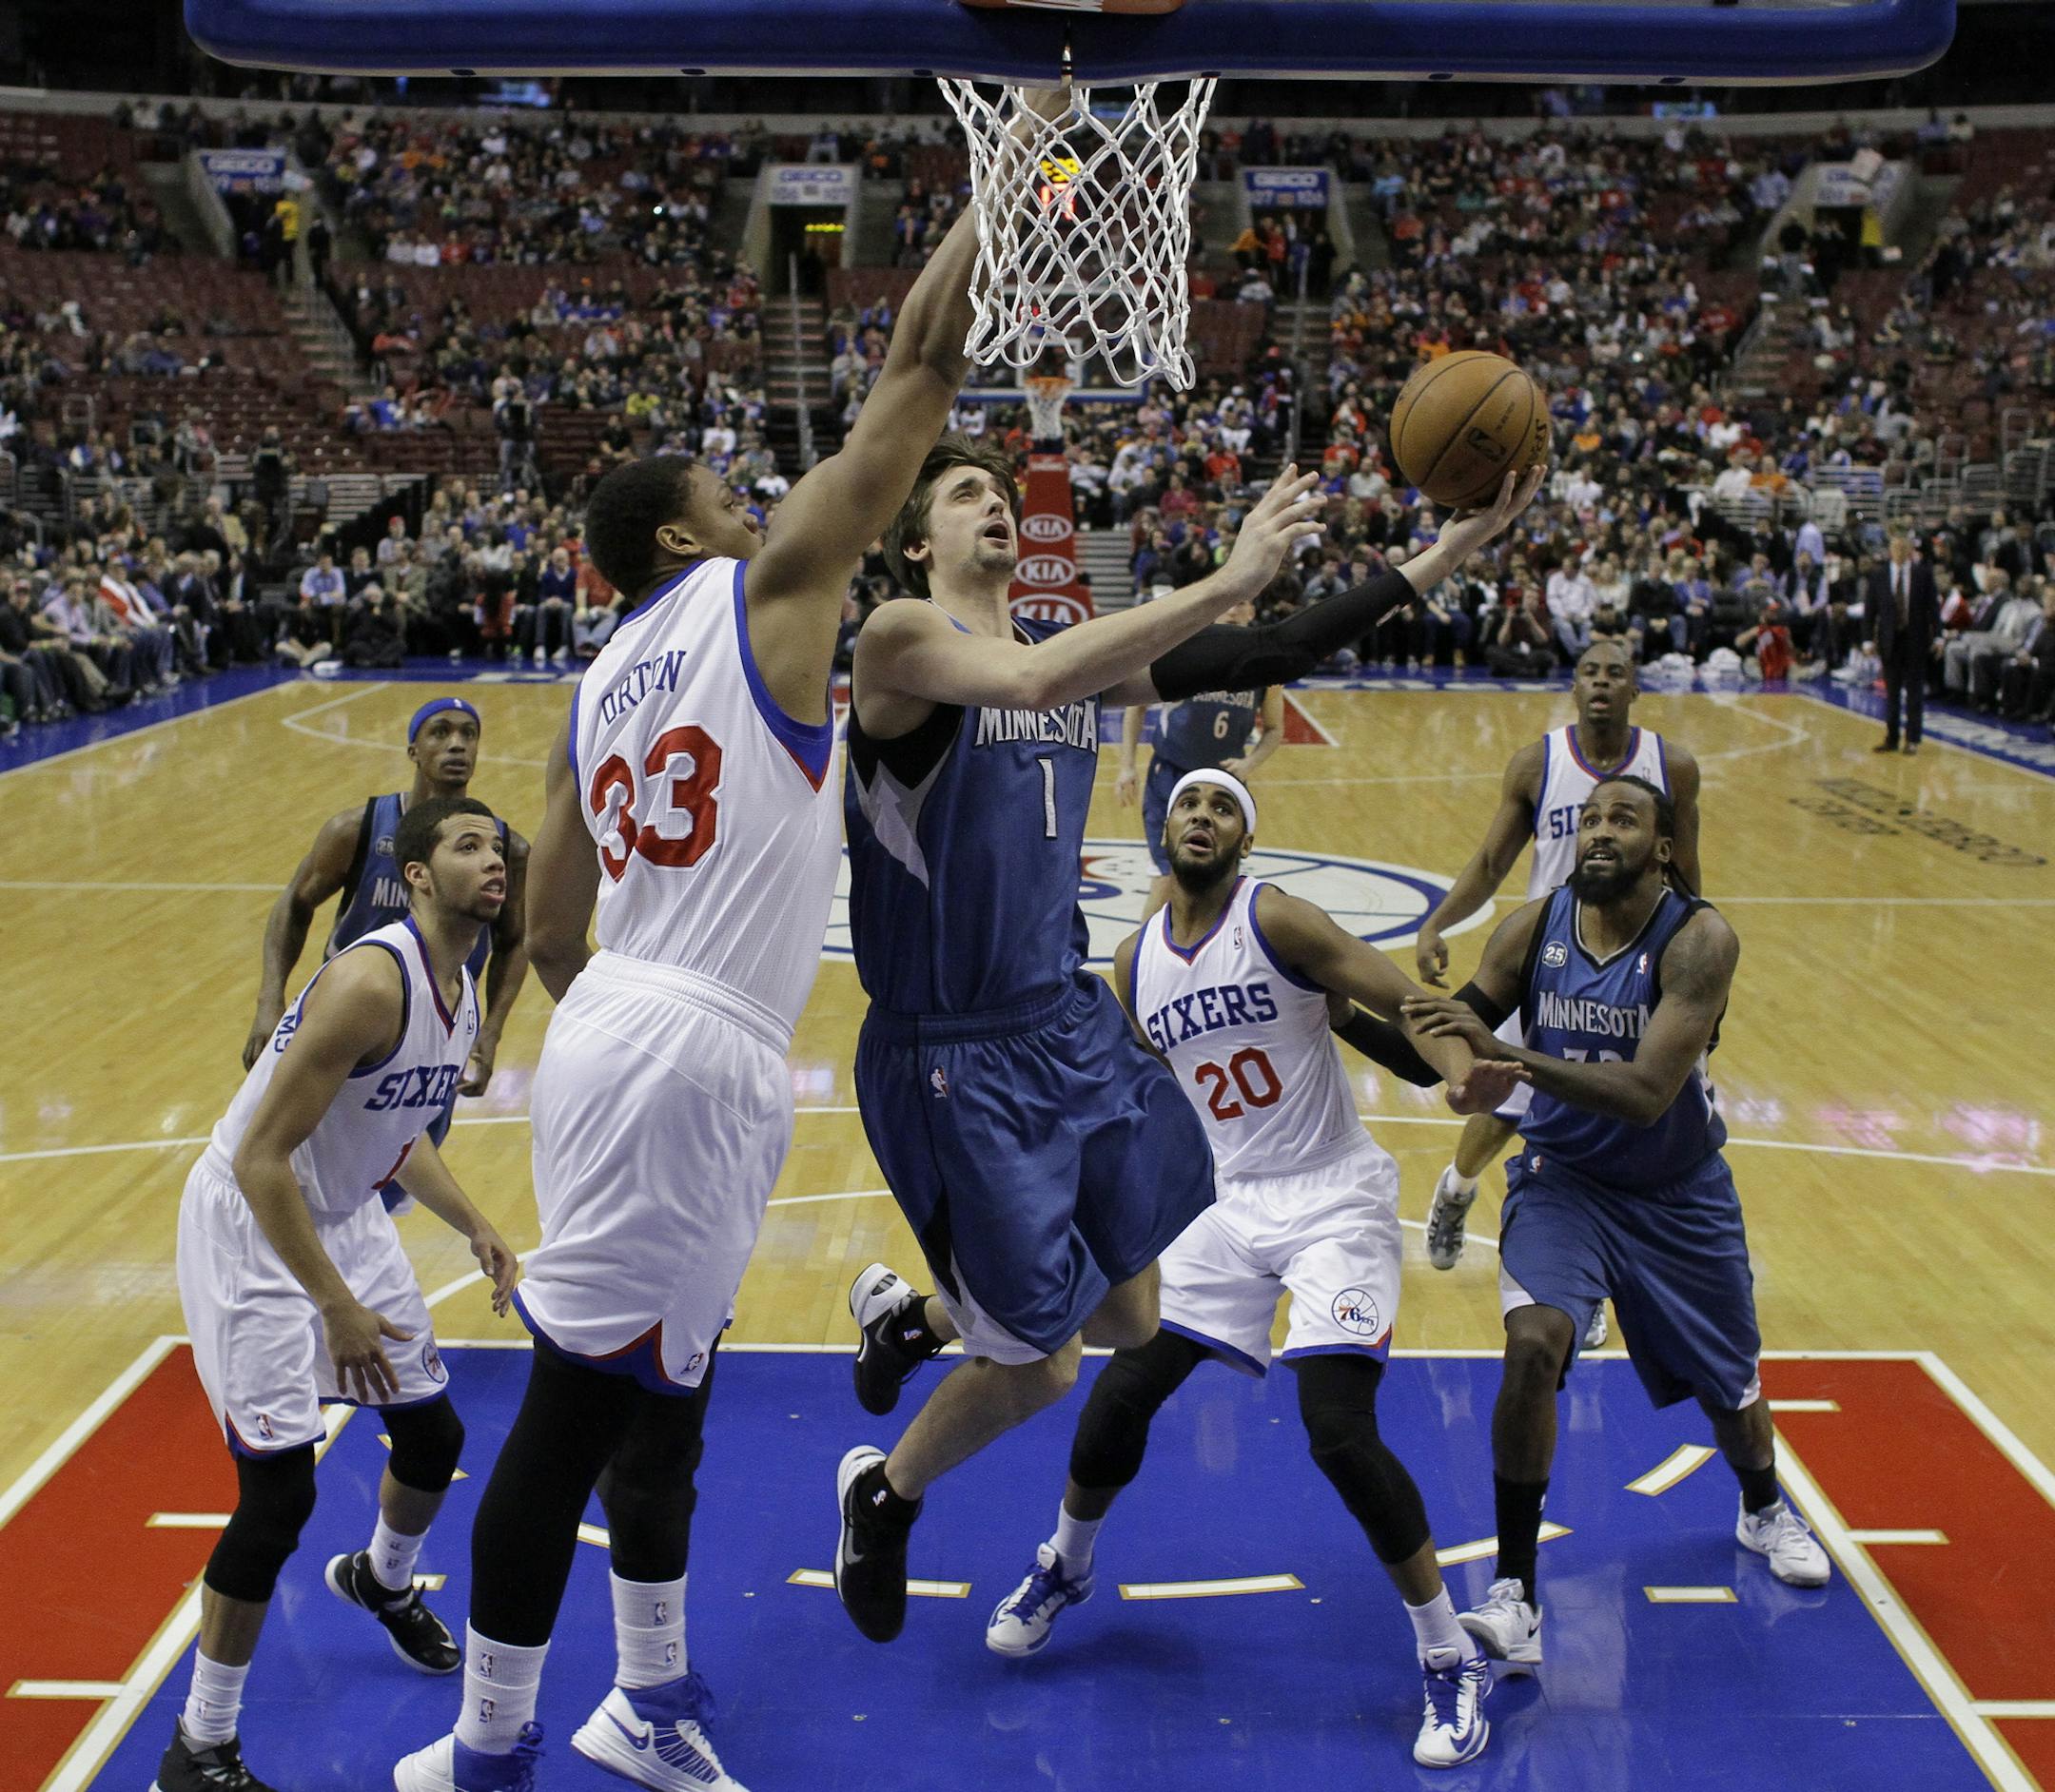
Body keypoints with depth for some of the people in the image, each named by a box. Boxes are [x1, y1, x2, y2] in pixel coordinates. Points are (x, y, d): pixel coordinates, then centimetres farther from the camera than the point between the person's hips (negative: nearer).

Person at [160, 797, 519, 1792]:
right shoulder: (371, 981, -29)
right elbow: (260, 1161, -28)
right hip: (250, 1225, -9)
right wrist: (337, 1308, -26)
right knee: (279, 1492, -11)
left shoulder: (463, 989, 1)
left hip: (341, 1215, 9)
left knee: (434, 1436, 16)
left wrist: (475, 1228, 9)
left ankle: (383, 1581, 50)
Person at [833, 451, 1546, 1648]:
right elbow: (1030, 681, -35)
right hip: (954, 1058, -7)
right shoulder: (902, 639, -14)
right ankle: (882, 1498, 31)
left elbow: (1259, 660, 0)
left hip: (1074, 1022, 7)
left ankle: (913, 1315, 42)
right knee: (1039, 1367, 0)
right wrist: (1230, 579, -37)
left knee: (1130, 1320, 15)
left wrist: (1450, 554, -6)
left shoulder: (1076, 652, 6)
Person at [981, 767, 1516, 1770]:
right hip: (1234, 1201, 6)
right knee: (1120, 1397, 4)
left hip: (1336, 1199, -5)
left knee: (1341, 1431, -18)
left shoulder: (1275, 922, -13)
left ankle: (1452, 1661, -1)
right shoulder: (1135, 964, 5)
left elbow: (1405, 1001, -22)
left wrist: (1458, 1069, -42)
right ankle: (1063, 1570, 33)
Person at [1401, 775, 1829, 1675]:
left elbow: (1648, 1093, -35)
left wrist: (1507, 1053, -43)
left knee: (1727, 1381, 18)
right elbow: (1454, 1028, -1)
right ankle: (1512, 1595, -16)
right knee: (1534, 1344, -26)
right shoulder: (1533, 927, -13)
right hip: (1561, 1176, 1)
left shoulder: (1699, 941, -25)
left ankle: (1764, 1509, 54)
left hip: (1679, 1193, 0)